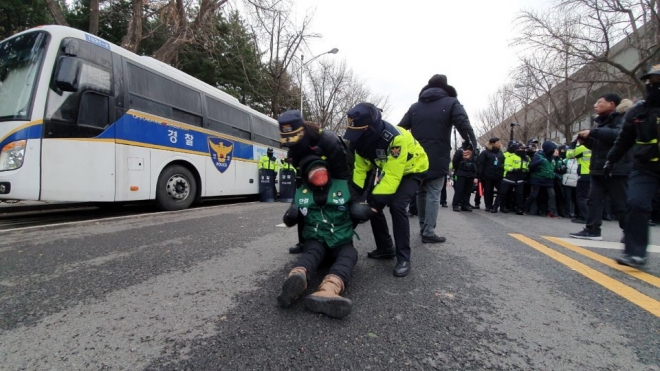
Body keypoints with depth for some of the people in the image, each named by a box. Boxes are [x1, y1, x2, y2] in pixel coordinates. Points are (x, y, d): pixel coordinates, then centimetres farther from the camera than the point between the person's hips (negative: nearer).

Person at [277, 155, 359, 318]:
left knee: (348, 256, -33)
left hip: (342, 242, 0)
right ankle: (295, 281, -69)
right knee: (312, 253, -33)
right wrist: (290, 216, -14)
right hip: (316, 240, 0)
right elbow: (291, 221, 10)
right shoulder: (301, 193, 3)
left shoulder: (344, 186, 0)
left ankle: (327, 292, -65)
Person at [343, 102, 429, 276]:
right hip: (388, 169, 7)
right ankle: (385, 248, 15)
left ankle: (403, 258, -11)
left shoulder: (396, 137, -38)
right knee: (372, 205, -2)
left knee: (396, 206, -25)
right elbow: (360, 169, -8)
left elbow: (393, 177, -38)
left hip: (412, 170, -7)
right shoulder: (364, 138, -15)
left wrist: (375, 201, -40)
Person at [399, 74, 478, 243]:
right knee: (433, 195, -2)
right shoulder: (451, 103, 1)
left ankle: (423, 227, 23)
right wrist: (473, 147, -10)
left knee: (421, 193, 15)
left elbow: (400, 129, 11)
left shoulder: (415, 107, 15)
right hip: (437, 159, -4)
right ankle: (429, 232, -2)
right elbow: (464, 125, -13)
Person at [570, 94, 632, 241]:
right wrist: (585, 138, 6)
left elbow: (620, 135, -27)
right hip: (598, 169, 8)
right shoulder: (601, 121, 20)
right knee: (594, 200, 4)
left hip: (616, 170, -8)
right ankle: (592, 230, 6)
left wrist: (593, 132, -24)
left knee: (621, 203, -1)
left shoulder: (622, 118, -5)